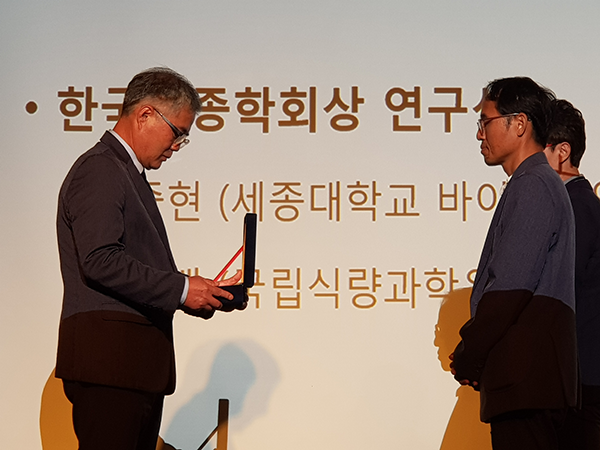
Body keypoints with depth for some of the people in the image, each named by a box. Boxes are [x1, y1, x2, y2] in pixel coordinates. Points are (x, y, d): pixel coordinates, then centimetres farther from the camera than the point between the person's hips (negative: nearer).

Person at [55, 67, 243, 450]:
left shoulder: (130, 174, 25)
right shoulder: (99, 170, -7)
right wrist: (180, 289, -15)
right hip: (108, 359, -10)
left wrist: (198, 295, 10)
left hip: (140, 361, 10)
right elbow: (100, 261, -19)